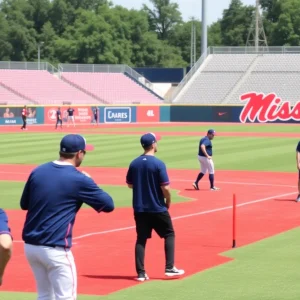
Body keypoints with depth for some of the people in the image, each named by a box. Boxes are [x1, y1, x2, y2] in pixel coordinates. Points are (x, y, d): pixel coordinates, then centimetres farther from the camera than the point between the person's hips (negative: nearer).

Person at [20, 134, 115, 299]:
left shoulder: (37, 172, 6)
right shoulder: (79, 179, -11)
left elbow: (24, 204, 18)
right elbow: (108, 205, -2)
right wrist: (88, 182, 10)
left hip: (30, 245, 7)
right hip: (55, 249, -7)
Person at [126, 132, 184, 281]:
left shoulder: (134, 163, 0)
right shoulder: (158, 163, -15)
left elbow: (130, 184, 10)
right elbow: (165, 188, -15)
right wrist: (168, 202, 1)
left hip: (139, 209, 4)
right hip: (157, 208, -4)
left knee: (141, 239, 9)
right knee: (169, 235, 12)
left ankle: (141, 273, 5)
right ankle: (169, 268, 8)